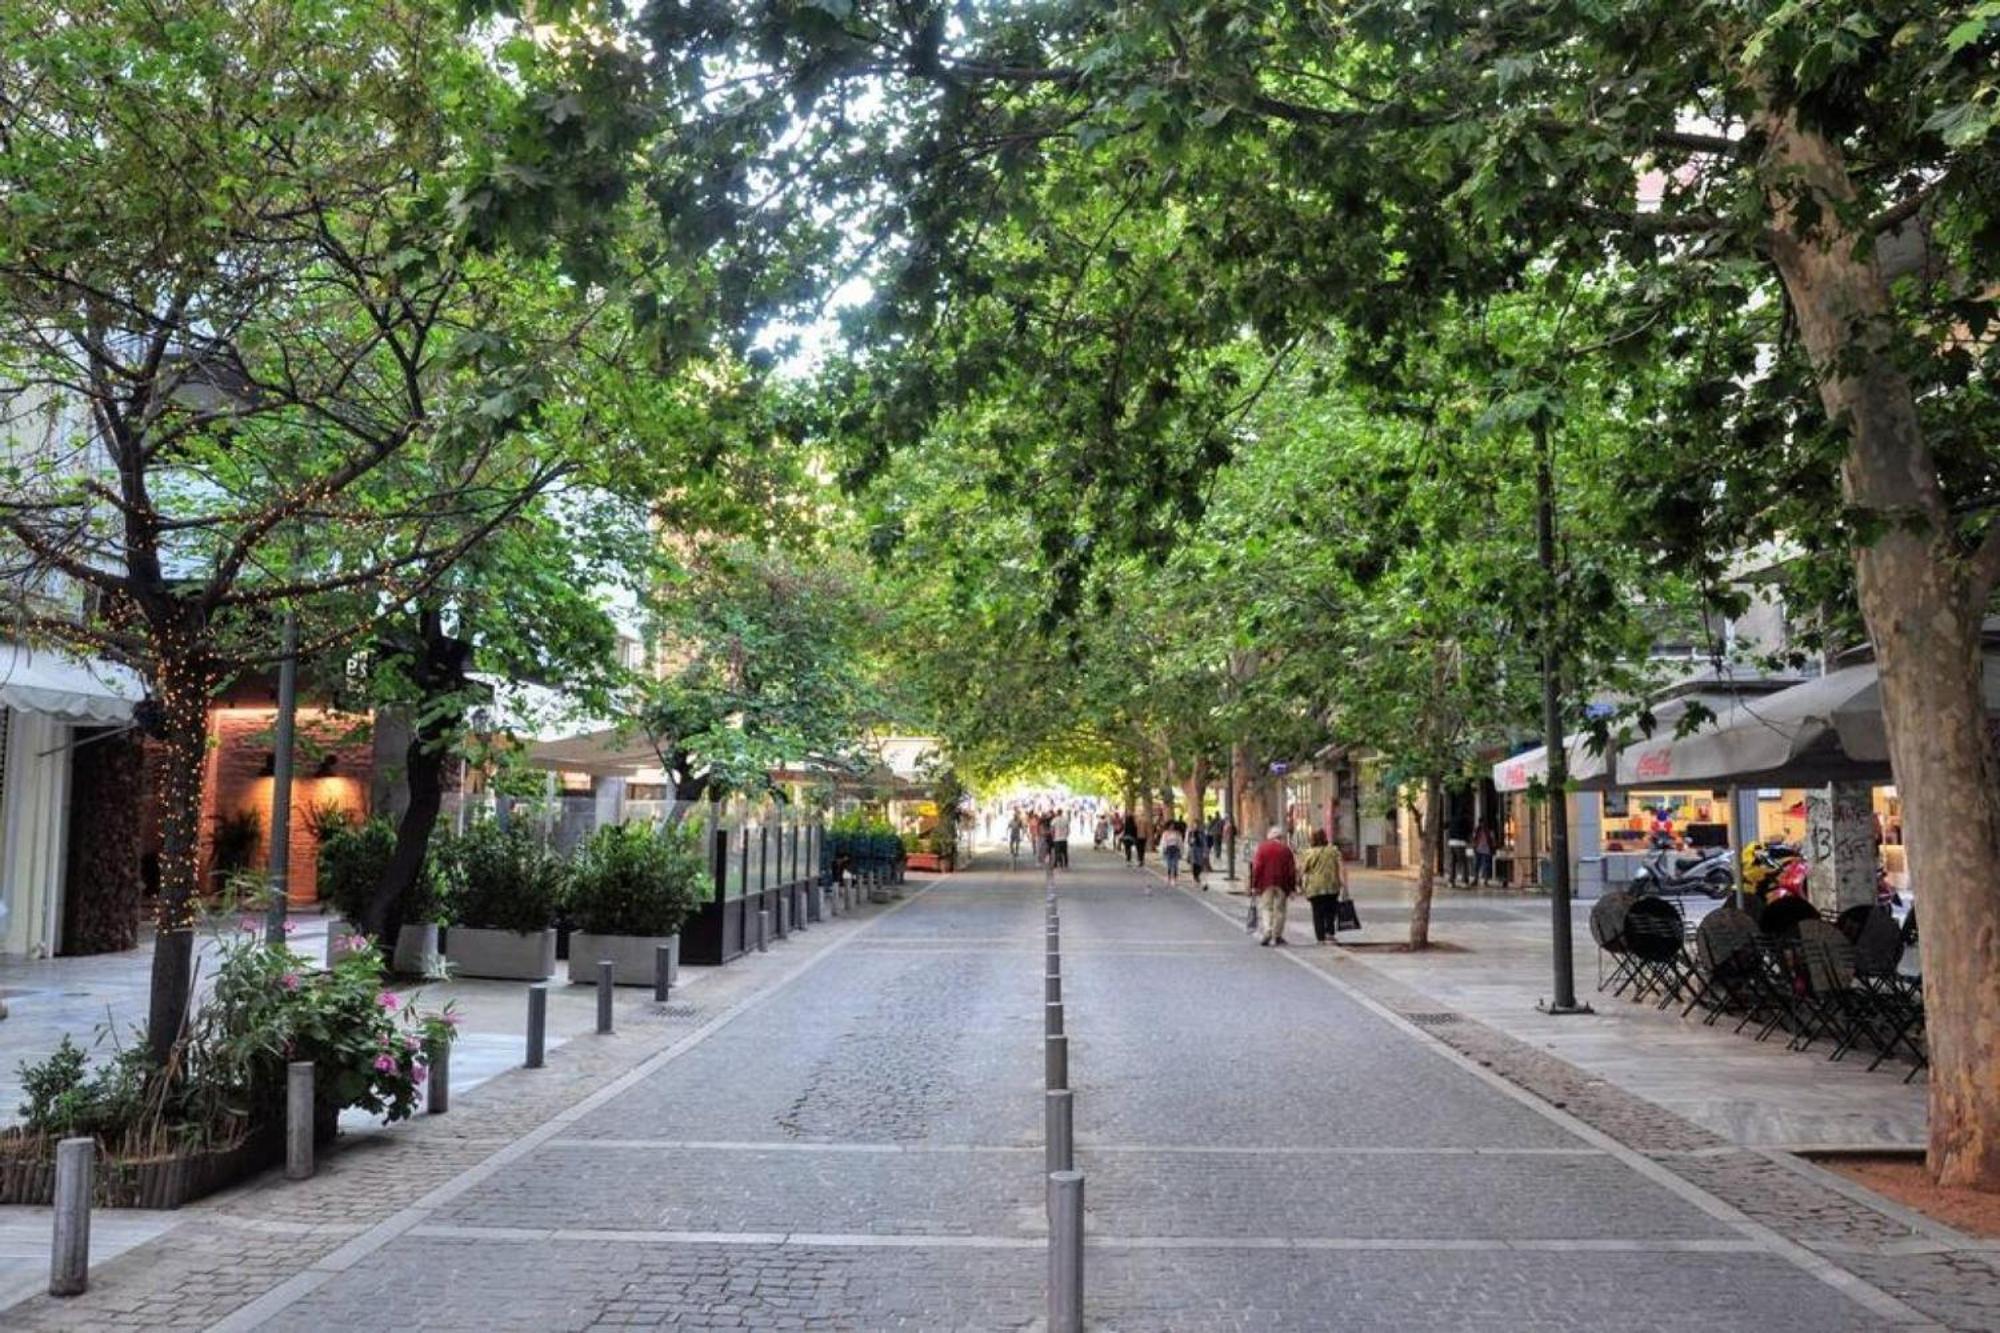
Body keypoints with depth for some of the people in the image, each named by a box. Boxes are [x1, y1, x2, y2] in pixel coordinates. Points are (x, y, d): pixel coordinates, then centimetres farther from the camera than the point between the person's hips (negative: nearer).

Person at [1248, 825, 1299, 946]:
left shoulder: (1262, 847, 0)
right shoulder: (1286, 850, 2)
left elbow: (1257, 867, -4)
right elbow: (1292, 870, 2)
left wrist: (1254, 885, -1)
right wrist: (1292, 888, 7)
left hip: (1266, 883, -1)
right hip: (1282, 884, 1)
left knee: (1267, 908, 3)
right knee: (1279, 909, 8)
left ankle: (1267, 932, -16)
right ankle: (1277, 935, 9)